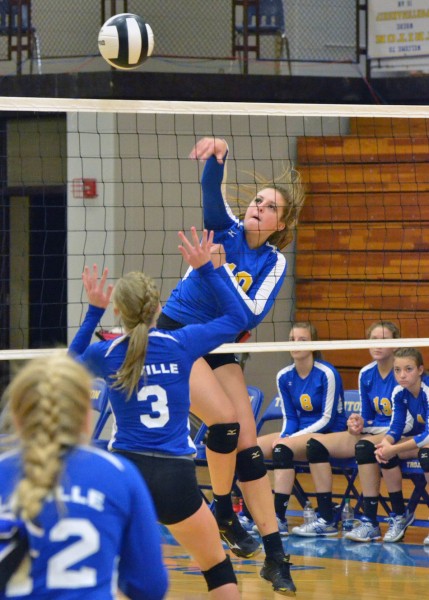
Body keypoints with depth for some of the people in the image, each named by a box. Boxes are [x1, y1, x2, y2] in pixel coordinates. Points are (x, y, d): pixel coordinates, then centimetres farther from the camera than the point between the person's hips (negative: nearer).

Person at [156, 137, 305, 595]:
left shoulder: (273, 262, 0)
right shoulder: (226, 228, -4)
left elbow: (250, 316, -14)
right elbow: (211, 189, -26)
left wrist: (220, 269, -23)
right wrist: (216, 157, -47)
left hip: (219, 347, 4)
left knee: (247, 444, -3)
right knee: (225, 420, -23)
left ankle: (275, 557, -1)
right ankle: (223, 511, 2)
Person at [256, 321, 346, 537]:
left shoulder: (327, 374, -12)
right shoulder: (284, 376, 5)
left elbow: (328, 419, -13)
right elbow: (289, 418, 10)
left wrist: (289, 439, -20)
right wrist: (284, 437, -14)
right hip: (299, 433, 7)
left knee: (283, 448, -33)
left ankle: (279, 518, -34)